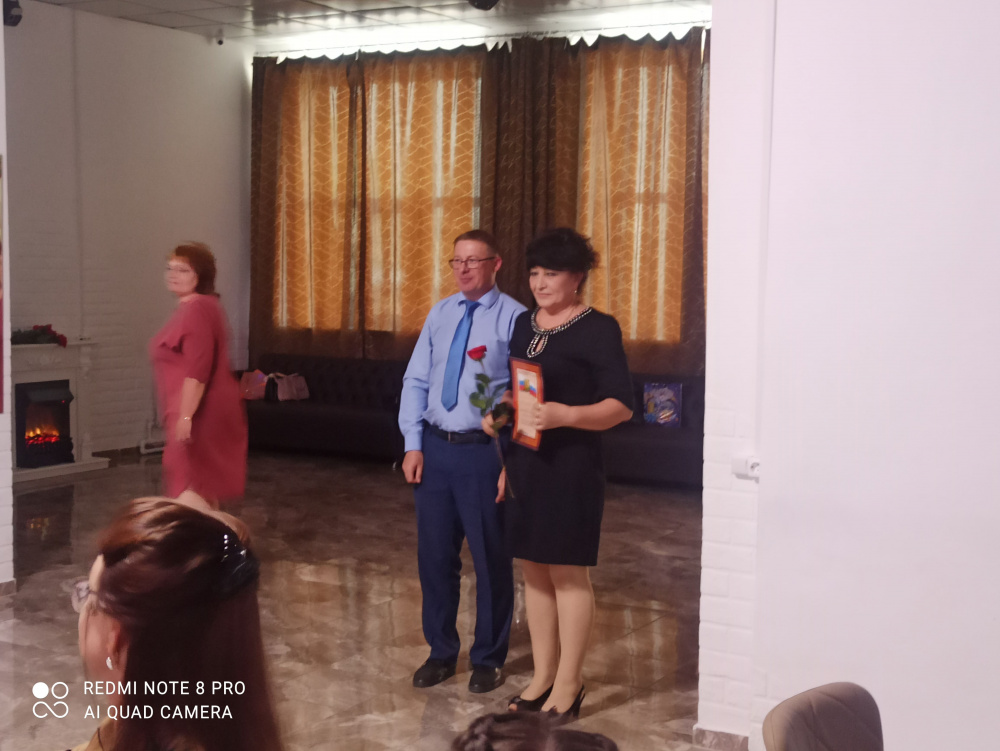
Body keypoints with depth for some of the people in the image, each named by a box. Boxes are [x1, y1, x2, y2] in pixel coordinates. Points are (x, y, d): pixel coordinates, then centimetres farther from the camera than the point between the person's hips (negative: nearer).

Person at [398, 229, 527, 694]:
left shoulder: (514, 319, -6)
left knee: (490, 558, 6)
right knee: (434, 555, 11)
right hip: (434, 447, 5)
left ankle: (488, 659, 24)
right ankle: (441, 652, 29)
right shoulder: (439, 314, 10)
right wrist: (413, 444, 1)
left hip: (483, 451, -5)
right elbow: (416, 381, 10)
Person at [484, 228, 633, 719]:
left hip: (570, 467, -7)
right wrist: (498, 417, 9)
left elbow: (621, 405, -14)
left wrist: (564, 415, -26)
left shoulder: (597, 329, -9)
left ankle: (569, 683, 12)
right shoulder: (524, 325, 13)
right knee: (533, 570, 12)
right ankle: (543, 676, 24)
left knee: (568, 573, 0)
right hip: (525, 464, 7)